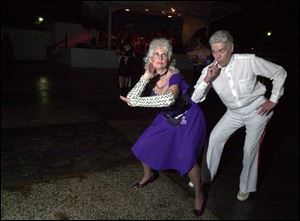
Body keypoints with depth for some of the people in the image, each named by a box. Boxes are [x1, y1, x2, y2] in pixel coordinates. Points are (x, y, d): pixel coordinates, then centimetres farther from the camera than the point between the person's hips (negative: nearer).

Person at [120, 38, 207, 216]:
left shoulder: (175, 75, -27)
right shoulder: (150, 77, -10)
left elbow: (169, 99, -48)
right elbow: (131, 99, -22)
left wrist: (137, 101, -43)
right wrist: (146, 77, -31)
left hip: (188, 119, -6)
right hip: (167, 119, 6)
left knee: (185, 157, -21)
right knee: (143, 145, 5)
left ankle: (199, 195, 7)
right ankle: (149, 175, 36)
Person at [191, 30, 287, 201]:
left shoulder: (249, 61, -25)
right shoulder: (209, 70, -16)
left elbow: (280, 73, -10)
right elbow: (196, 99, -17)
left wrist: (274, 100, -9)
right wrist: (207, 80, -32)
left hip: (257, 110, -3)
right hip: (234, 112, 4)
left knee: (250, 149, 1)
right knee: (215, 138, 0)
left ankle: (246, 187, 25)